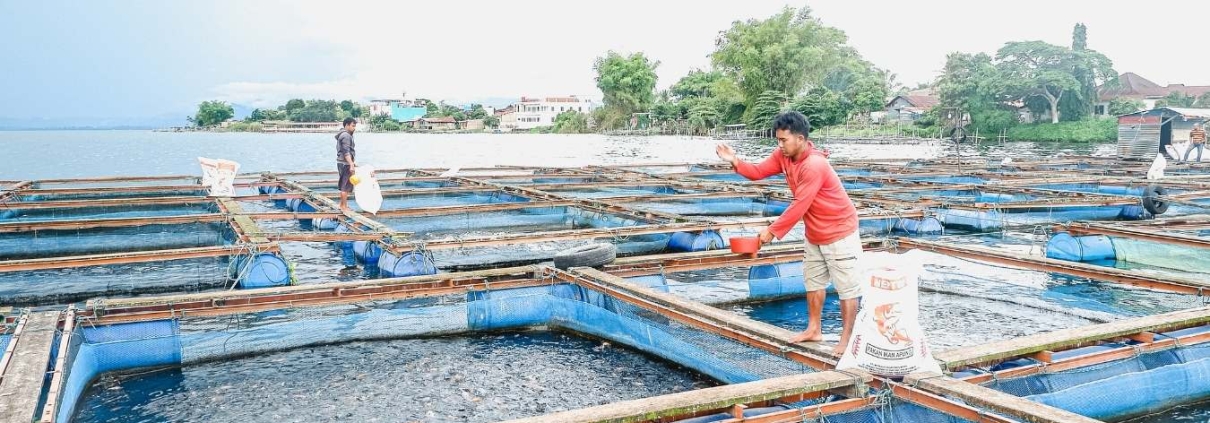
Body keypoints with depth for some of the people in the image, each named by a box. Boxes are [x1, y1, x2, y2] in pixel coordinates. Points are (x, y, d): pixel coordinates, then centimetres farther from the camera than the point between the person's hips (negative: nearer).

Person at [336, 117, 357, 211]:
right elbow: (346, 152, -24)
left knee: (344, 185, 17)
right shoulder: (346, 136, -16)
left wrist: (352, 162, 30)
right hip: (345, 164, -11)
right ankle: (344, 206, -3)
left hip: (342, 163, 11)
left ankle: (342, 204, 26)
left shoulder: (346, 135, 17)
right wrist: (351, 165, -29)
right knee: (346, 185, -6)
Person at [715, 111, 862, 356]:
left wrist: (773, 231, -23)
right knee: (814, 281, 19)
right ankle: (813, 330, 31)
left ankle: (846, 339, 4)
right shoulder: (783, 156, -3)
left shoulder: (814, 166, -30)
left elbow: (799, 207, -29)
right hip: (815, 235, 10)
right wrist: (736, 163, -21)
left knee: (847, 287, -1)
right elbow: (759, 172, -2)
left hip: (839, 233, -10)